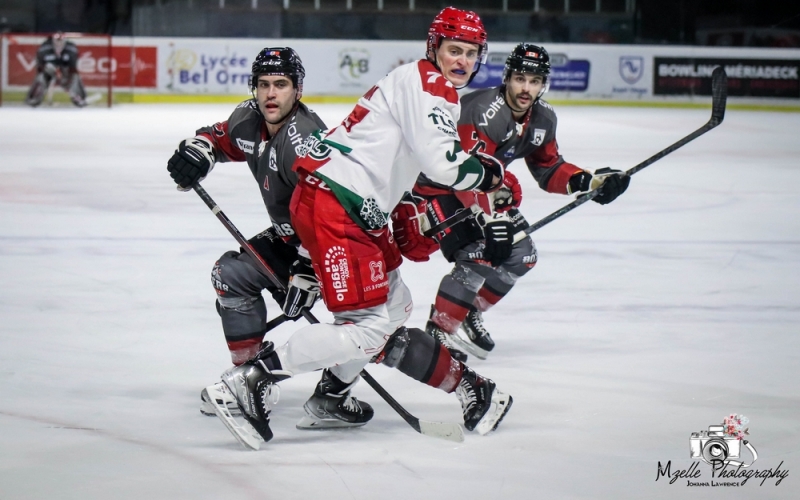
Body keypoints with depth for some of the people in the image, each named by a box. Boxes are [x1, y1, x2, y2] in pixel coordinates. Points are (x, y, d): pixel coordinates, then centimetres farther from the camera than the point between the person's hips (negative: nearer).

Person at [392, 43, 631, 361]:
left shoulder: (542, 119, -2)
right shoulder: (484, 111, -31)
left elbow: (548, 169, 10)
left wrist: (587, 182, -5)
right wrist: (489, 218, -47)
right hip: (433, 188, -9)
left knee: (520, 256, 6)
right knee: (478, 256, -25)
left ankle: (467, 316, 22)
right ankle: (439, 332, -13)